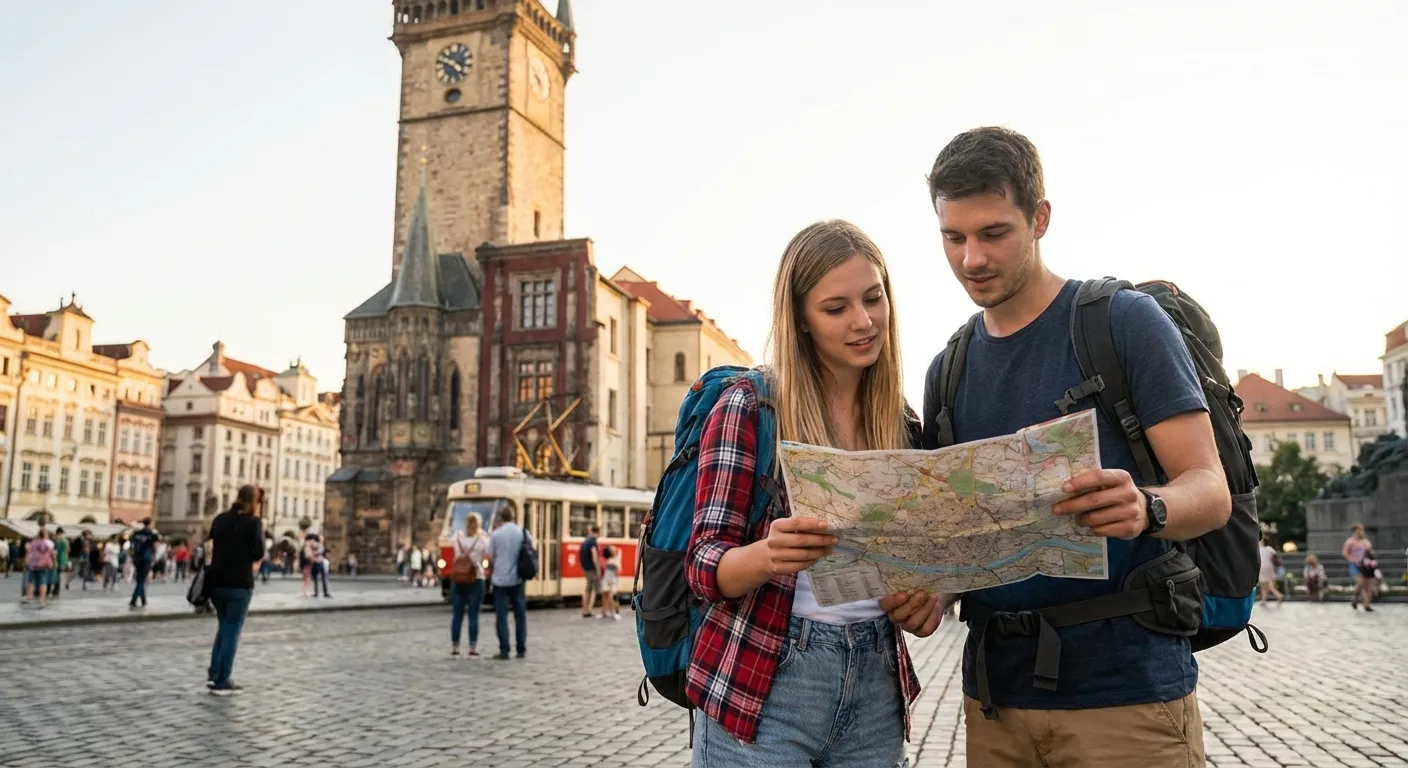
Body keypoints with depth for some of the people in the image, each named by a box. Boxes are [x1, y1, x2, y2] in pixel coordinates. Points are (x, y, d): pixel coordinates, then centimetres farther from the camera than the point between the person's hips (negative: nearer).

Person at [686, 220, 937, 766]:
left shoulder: (904, 424, 5)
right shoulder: (750, 404, -9)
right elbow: (704, 565, -11)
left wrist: (930, 591, -9)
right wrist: (768, 554, -32)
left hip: (875, 689, 5)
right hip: (761, 687, -4)